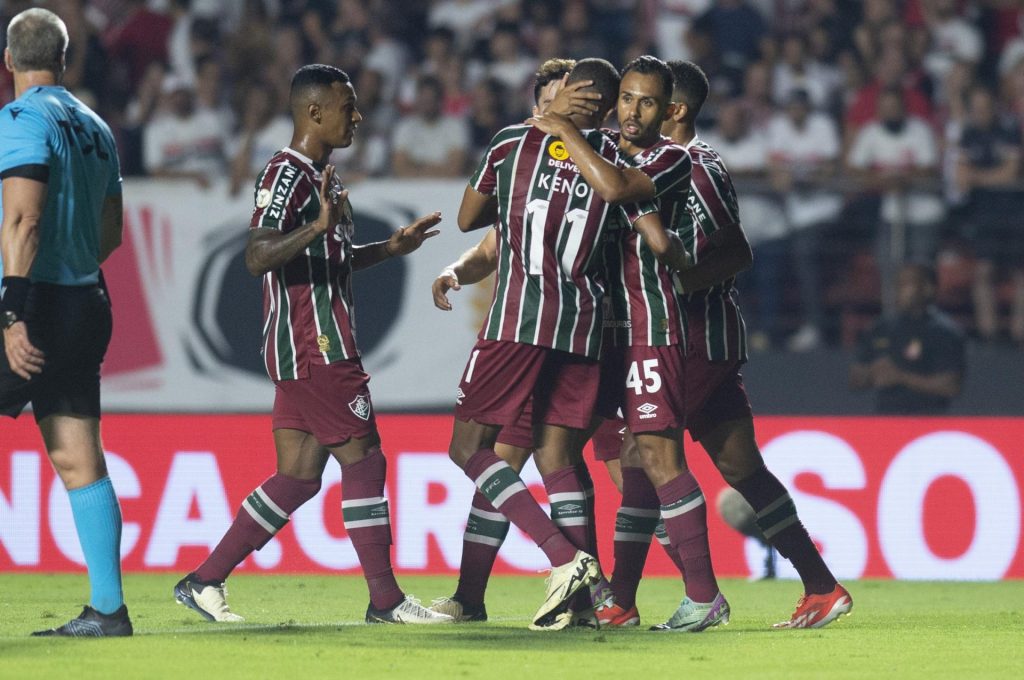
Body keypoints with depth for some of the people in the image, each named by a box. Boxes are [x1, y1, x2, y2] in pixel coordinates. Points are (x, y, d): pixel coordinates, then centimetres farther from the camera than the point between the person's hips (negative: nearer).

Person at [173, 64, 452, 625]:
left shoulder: (319, 176, 19)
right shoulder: (287, 174, -13)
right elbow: (258, 257, -25)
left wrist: (391, 247, 28)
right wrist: (318, 227, -39)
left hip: (317, 347, 10)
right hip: (313, 347, -10)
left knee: (299, 476, 8)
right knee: (364, 460, -7)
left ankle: (203, 583, 9)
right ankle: (385, 600, -2)